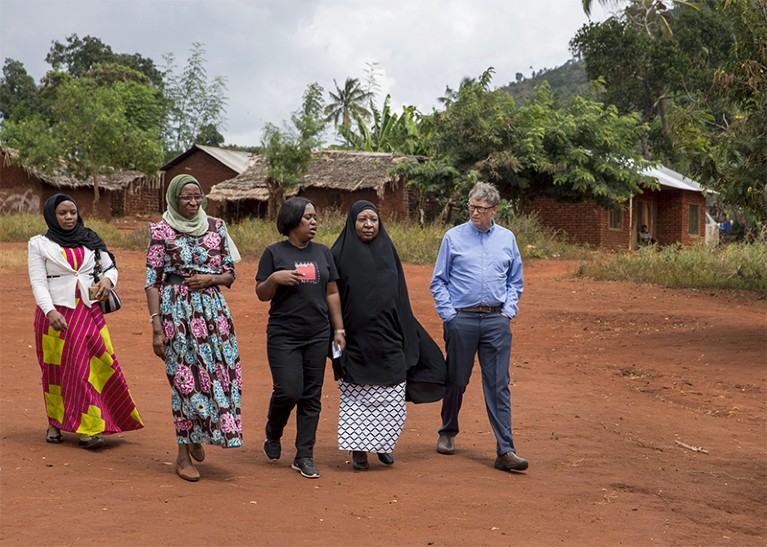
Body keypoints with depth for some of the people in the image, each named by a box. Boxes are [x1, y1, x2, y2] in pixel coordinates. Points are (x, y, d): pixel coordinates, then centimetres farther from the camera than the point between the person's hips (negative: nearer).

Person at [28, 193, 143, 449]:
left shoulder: (90, 240, 11)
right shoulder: (40, 244, 2)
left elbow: (110, 266, 16)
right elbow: (38, 283, -4)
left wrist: (107, 279, -9)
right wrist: (50, 312, -21)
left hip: (88, 311, 2)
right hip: (56, 313, -2)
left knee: (90, 366, -6)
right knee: (57, 369, 5)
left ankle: (87, 429, -6)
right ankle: (55, 423, 20)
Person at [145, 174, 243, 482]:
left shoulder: (216, 227, 10)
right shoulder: (161, 231, -1)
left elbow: (230, 273, 13)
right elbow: (152, 281, -4)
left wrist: (210, 278, -9)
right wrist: (156, 326, -11)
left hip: (213, 307, 4)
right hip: (176, 308, -4)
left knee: (222, 371, 0)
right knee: (185, 377, -3)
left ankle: (196, 436, 26)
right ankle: (183, 454, 8)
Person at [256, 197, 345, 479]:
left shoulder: (323, 253, 11)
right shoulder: (274, 253, 0)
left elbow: (332, 293, 13)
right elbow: (262, 294, 1)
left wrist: (339, 329, 9)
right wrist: (274, 279, -18)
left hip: (318, 336, 4)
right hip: (283, 336, -4)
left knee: (312, 397, 3)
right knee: (288, 391, -12)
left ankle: (304, 456, 11)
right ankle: (273, 433, 19)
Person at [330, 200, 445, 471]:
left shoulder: (387, 251, 9)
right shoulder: (340, 254, -1)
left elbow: (400, 297, 12)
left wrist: (405, 335, 10)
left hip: (386, 338, 3)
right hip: (355, 340, -3)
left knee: (390, 398, 3)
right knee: (355, 396, 1)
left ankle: (383, 444, 21)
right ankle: (358, 449, 11)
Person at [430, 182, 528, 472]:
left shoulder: (507, 239, 9)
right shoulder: (453, 237, 2)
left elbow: (515, 281, 17)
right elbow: (438, 282, 5)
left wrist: (509, 311, 4)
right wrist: (448, 314, -3)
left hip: (496, 321, 1)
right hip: (461, 319, -1)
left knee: (498, 385, -3)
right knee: (456, 381, 9)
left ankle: (505, 450, -5)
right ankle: (448, 433, 31)